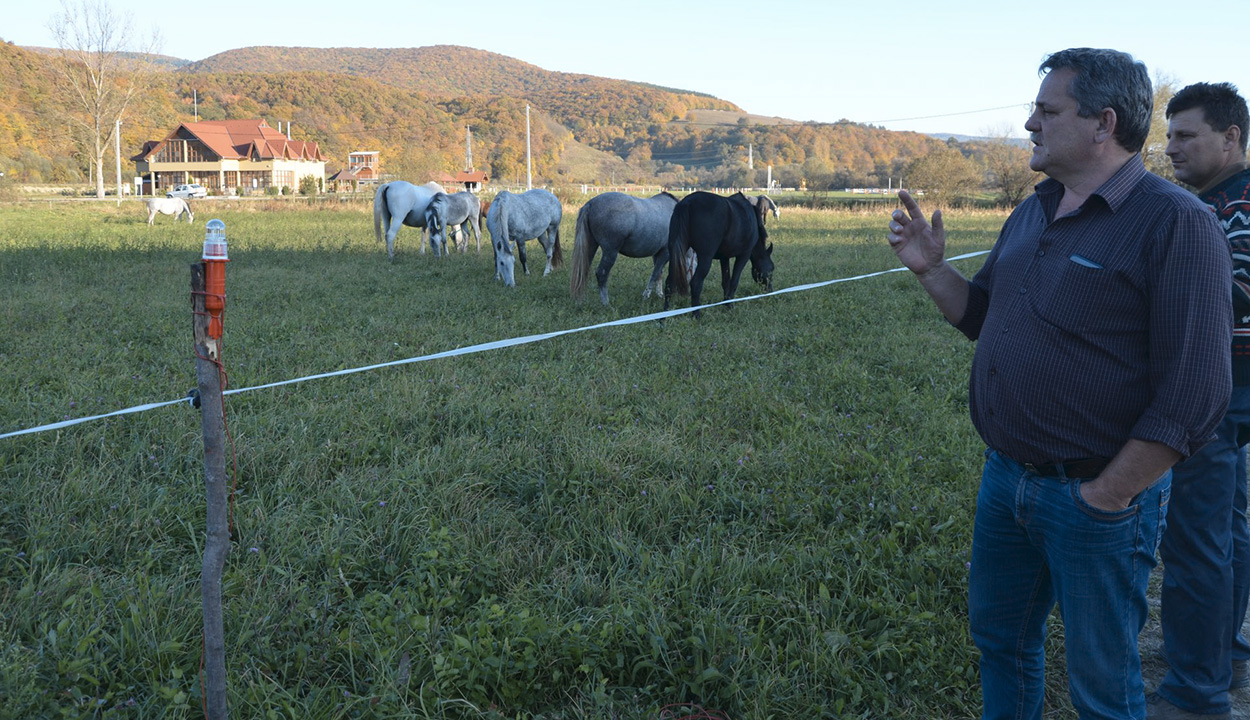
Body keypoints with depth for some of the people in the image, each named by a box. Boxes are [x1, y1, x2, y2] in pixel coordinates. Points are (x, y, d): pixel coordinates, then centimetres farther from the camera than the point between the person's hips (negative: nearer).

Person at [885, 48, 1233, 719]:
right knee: (1000, 638, 23)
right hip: (1005, 479, 7)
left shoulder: (1176, 223, -17)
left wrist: (1106, 498, -18)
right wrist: (930, 268, 1)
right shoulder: (1033, 212, 9)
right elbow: (981, 316, 19)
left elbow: (1194, 393, -21)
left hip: (1098, 496, -7)